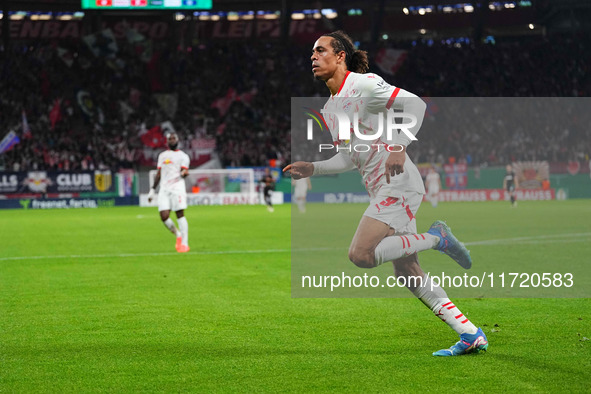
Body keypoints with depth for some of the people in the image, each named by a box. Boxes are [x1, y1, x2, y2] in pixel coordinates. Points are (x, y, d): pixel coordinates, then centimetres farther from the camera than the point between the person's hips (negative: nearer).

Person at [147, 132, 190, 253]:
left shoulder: (182, 156, 6)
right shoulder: (162, 156, 21)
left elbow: (184, 171, -5)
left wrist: (184, 173, -29)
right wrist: (153, 189, 24)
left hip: (177, 187, -4)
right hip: (164, 189, 4)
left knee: (180, 214, -11)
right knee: (164, 216, -8)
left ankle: (184, 243, -8)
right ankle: (178, 235, 15)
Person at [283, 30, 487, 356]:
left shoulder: (363, 84, -8)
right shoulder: (330, 109, 18)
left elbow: (416, 105, -15)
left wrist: (399, 149, -25)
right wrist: (311, 169, 11)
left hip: (399, 184, -9)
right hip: (382, 191, 9)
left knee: (360, 254, -21)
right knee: (407, 272, 4)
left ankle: (435, 237, -5)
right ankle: (470, 335, 6)